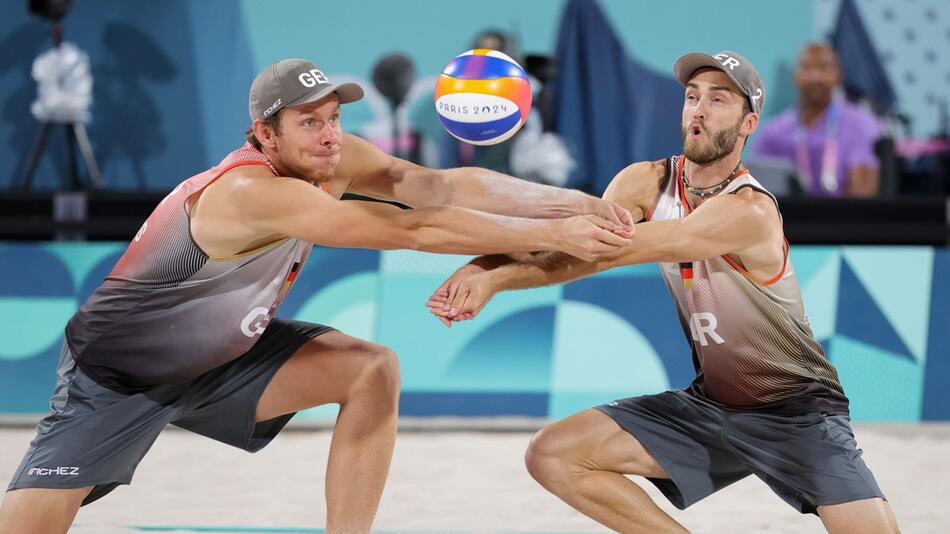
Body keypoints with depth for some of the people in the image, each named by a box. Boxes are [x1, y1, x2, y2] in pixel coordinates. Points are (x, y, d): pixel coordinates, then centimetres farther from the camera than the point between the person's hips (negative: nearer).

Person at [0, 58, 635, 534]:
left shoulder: (331, 162, -12)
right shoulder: (253, 193, -36)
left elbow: (445, 185, -21)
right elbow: (417, 229, -39)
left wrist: (567, 201, -35)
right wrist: (553, 236, -37)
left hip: (222, 352, 8)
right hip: (114, 374, -8)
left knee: (374, 370, -10)